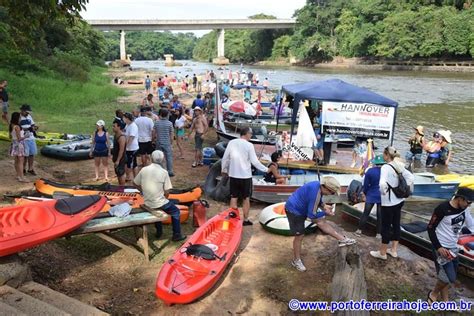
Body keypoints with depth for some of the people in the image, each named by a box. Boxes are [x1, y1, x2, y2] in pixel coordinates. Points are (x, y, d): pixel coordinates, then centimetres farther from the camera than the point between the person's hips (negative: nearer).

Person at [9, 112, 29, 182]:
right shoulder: (17, 127, -19)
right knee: (20, 161, -6)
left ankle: (18, 175, 26)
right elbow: (19, 138, -19)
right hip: (19, 144, -9)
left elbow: (10, 137, 14)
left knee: (16, 161, 16)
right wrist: (25, 136, -4)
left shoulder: (11, 126, 6)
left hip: (14, 144, 9)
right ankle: (21, 177, -6)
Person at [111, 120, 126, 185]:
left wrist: (118, 160, -25)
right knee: (118, 174, 17)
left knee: (121, 174, -3)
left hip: (120, 159, -10)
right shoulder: (115, 135, 9)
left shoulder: (121, 137, -22)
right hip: (116, 158, 10)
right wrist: (113, 156, 19)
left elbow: (121, 150, -25)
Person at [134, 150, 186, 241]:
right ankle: (176, 235, 18)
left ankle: (159, 232, 42)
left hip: (147, 203, 4)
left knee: (157, 209, 37)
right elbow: (167, 192, -11)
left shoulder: (143, 170, -4)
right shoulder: (164, 172, -13)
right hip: (160, 202, -4)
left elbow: (136, 184, 9)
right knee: (175, 211, 19)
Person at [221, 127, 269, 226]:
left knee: (233, 198, 13)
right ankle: (246, 220, 17)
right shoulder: (249, 145, -12)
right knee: (246, 199, 11)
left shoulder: (231, 143, -1)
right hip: (245, 176, -3)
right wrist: (266, 169, 0)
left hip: (233, 175, 3)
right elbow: (255, 162, -11)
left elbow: (225, 158, 3)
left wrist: (224, 170, 18)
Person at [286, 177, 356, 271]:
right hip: (294, 210, -9)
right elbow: (311, 214, -24)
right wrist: (325, 213, -11)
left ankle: (342, 239, 4)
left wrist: (324, 206, -1)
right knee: (299, 236, 1)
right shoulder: (315, 193, -32)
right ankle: (296, 260, 18)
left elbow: (317, 201, 15)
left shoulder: (318, 186, -6)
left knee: (321, 222, 0)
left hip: (302, 209, 9)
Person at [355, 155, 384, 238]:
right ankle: (379, 233, 12)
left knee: (366, 213, 10)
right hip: (382, 196, 0)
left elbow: (366, 184, -2)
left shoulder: (370, 171, -9)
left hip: (371, 195, 0)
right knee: (380, 215, 7)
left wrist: (365, 193, 14)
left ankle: (359, 230, 16)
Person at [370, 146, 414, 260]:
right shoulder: (399, 166, 4)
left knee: (386, 226, 5)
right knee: (396, 224, 17)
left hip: (388, 202, -8)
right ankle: (394, 250, 30)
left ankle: (382, 253, 18)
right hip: (399, 200, 8)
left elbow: (382, 183, -34)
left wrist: (384, 192, -16)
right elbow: (411, 177, 12)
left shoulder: (386, 167, -20)